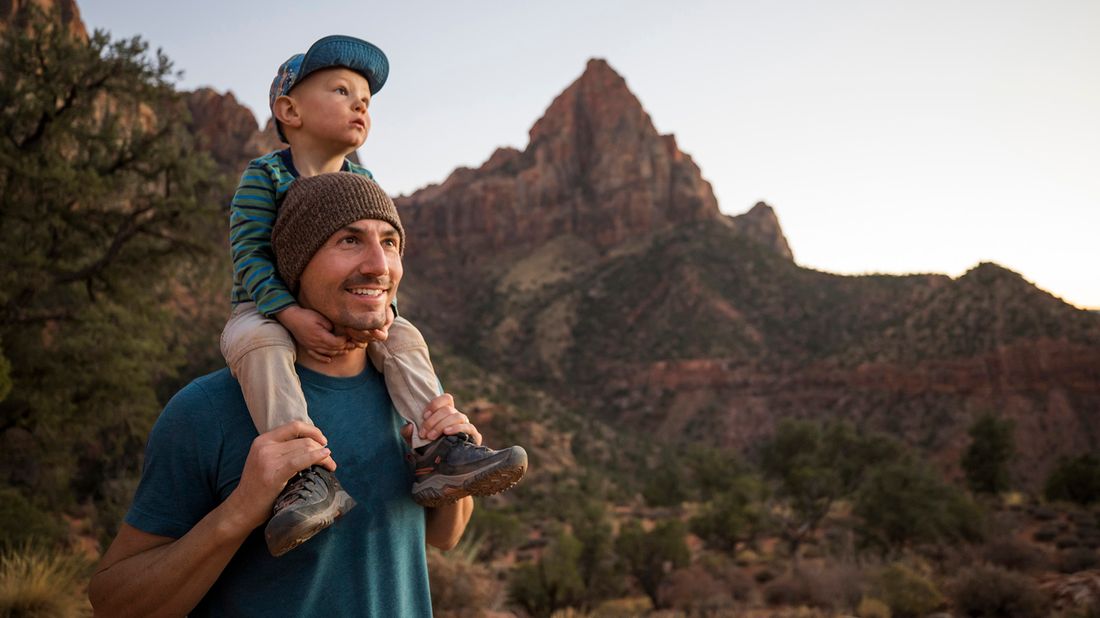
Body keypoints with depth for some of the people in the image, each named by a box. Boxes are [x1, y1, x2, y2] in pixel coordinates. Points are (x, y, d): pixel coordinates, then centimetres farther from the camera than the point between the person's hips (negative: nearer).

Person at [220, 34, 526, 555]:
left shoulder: (362, 182, 3)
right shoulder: (264, 175, -12)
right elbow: (249, 256, -19)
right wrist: (292, 315, -34)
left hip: (342, 312, 5)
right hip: (267, 308, -4)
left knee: (404, 338, -17)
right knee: (255, 343, -36)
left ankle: (433, 455, -23)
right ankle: (307, 476, -44)